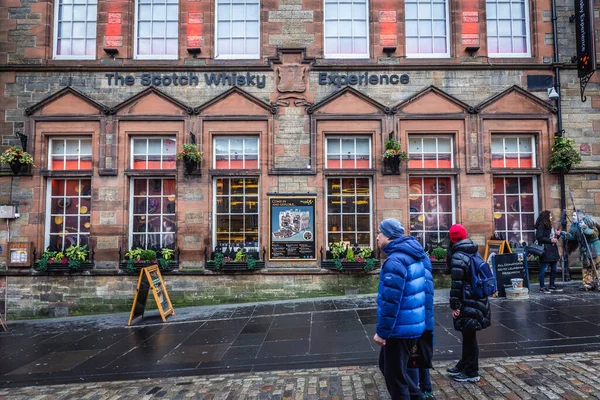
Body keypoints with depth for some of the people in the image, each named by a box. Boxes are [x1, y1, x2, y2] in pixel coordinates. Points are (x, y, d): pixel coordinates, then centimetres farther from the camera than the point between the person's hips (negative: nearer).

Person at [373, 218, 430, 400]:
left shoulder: (395, 260, -22)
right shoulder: (414, 255, 8)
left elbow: (390, 301, -26)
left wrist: (382, 331, -17)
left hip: (400, 328, -10)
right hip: (414, 324, 10)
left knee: (394, 376, 7)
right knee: (386, 365, 23)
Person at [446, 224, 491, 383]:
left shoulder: (458, 257, -18)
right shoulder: (474, 253, 10)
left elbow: (456, 283, -21)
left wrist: (455, 305, -17)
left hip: (468, 303, -9)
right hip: (478, 300, 9)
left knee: (469, 336, 2)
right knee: (468, 334, 19)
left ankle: (471, 372, 14)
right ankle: (464, 364, 33)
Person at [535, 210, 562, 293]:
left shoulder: (550, 226, 18)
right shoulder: (541, 226, -10)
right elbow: (539, 237, -19)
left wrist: (557, 235, 6)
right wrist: (550, 240, -20)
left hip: (553, 250, 10)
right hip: (545, 250, -10)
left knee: (554, 268, 13)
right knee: (544, 269, -6)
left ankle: (552, 286, 24)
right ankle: (542, 288, -1)